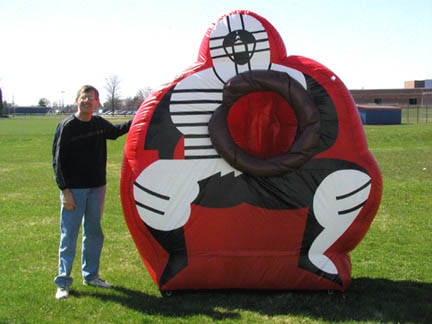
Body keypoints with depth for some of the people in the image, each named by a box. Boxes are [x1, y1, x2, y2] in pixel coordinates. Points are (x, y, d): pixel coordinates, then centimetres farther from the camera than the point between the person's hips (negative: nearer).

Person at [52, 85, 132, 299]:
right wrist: (65, 190, -15)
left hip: (97, 187, 6)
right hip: (74, 190, -6)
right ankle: (63, 282, 7)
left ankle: (90, 275, 28)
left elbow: (115, 131, 30)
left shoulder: (100, 123, 6)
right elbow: (58, 160, -10)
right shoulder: (67, 126, -10)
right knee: (69, 235, -3)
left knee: (94, 232, 14)